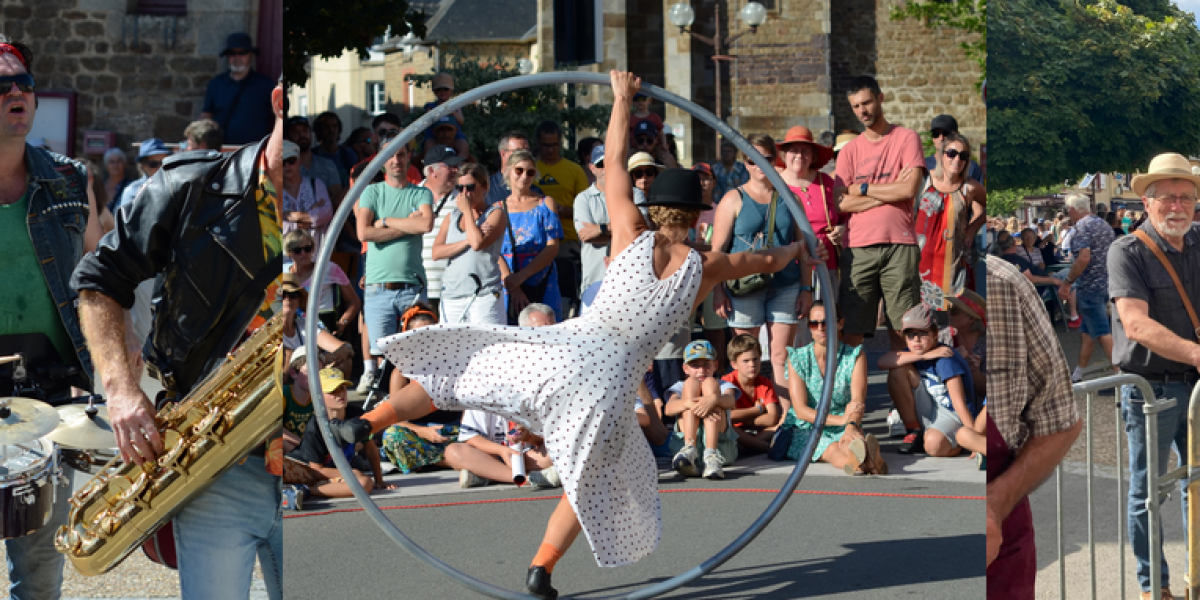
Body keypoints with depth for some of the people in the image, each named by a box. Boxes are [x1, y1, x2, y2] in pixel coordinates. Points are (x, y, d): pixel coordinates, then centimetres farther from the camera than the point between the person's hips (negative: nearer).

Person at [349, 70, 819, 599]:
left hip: (560, 349, 0)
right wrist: (793, 249, 49)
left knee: (456, 370, 16)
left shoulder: (633, 236, 3)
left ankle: (362, 425, 4)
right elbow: (765, 261, 26)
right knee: (590, 480, 22)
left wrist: (622, 97, 28)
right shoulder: (705, 267, 5)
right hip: (607, 386, 0)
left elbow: (614, 162, 14)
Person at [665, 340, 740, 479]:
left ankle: (711, 456, -37)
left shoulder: (723, 385, 25)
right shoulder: (680, 387, 27)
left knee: (710, 383, -13)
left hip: (719, 441, 0)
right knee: (691, 382, -8)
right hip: (684, 441, 0)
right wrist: (688, 403, -23)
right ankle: (689, 451, -34)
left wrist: (714, 399, -28)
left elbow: (731, 402, -4)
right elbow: (668, 409, 0)